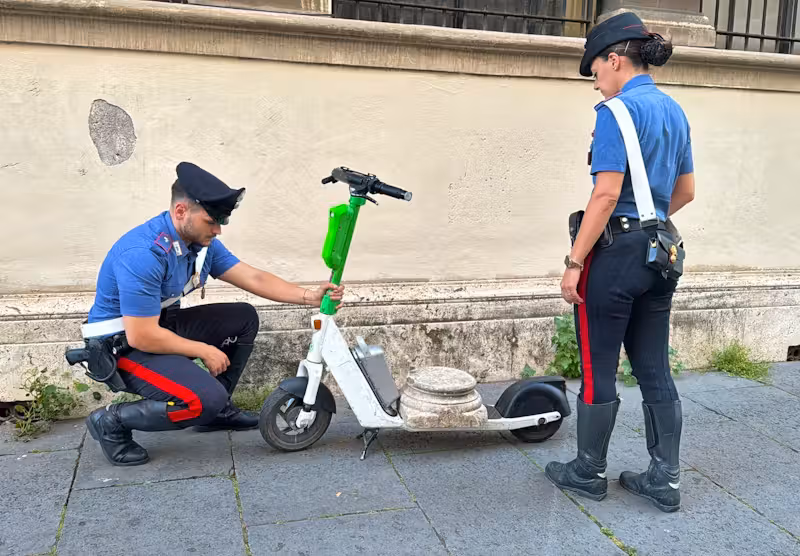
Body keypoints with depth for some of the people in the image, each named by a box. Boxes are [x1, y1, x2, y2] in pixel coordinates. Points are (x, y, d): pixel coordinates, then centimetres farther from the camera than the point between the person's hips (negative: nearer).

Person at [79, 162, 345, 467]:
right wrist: (204, 351, -19)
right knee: (205, 399, -25)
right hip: (124, 345, -9)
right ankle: (111, 421, -4)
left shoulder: (202, 242, -4)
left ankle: (218, 409, 15)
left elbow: (254, 278, -2)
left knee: (244, 318, 4)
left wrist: (309, 296, -14)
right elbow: (142, 336, -29)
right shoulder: (142, 254, -31)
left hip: (161, 324, 9)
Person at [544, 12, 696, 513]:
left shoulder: (617, 111, -13)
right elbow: (686, 192, 17)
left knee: (599, 370, 6)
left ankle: (589, 472, 21)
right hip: (660, 252, 8)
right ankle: (665, 479, 22)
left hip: (616, 252, -8)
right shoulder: (674, 111, 12)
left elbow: (607, 195, -20)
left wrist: (574, 262, -17)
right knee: (655, 369, 13)